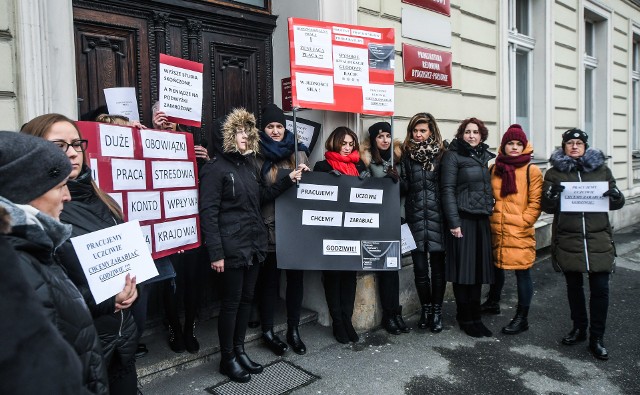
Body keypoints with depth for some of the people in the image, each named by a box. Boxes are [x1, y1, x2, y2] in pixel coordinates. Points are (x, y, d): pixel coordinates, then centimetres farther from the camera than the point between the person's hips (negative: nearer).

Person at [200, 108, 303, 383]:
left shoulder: (250, 164, 13)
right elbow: (208, 212, -16)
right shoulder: (215, 168, -11)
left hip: (254, 243, 8)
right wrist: (215, 252, -20)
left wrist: (288, 180, 10)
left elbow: (262, 196, 21)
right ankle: (227, 358, 20)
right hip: (232, 247, -7)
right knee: (231, 301, 4)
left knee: (246, 298, 15)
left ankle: (239, 350, 30)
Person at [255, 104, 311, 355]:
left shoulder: (298, 152, 10)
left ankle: (293, 329, 27)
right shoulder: (257, 157, -2)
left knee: (296, 276, 11)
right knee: (269, 278, 8)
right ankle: (268, 331, 24)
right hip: (270, 227, -4)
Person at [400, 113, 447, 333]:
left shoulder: (441, 154, 1)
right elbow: (403, 187, 9)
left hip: (437, 216, -1)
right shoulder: (406, 154, 6)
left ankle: (437, 310, 21)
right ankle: (425, 308, 26)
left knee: (437, 266, 6)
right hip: (415, 217, 1)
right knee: (420, 267, 7)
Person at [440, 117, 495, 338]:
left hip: (483, 220, 5)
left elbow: (492, 187, 19)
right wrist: (453, 222, -15)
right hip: (463, 219, -5)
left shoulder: (488, 157, 15)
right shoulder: (453, 156, -2)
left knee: (478, 269, 9)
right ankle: (465, 318, 14)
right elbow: (448, 190, -9)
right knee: (463, 270, 0)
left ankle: (475, 317, 20)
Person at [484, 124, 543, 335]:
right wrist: (490, 217, 8)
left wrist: (522, 222, -12)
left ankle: (522, 318, 14)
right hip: (496, 229, 5)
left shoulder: (532, 171, -4)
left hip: (520, 232, -5)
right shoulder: (494, 169, 9)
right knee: (496, 266, 20)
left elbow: (535, 202, -5)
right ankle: (493, 301, 41)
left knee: (522, 272, 1)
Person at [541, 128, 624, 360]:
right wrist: (551, 195, -20)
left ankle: (596, 338, 15)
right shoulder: (554, 172, 5)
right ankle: (579, 328, 31)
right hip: (568, 241, 0)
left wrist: (615, 196, -12)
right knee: (574, 286, 13)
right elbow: (547, 207, 2)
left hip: (598, 239, 0)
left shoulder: (601, 169, 8)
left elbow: (617, 204, 11)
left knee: (600, 289, 1)